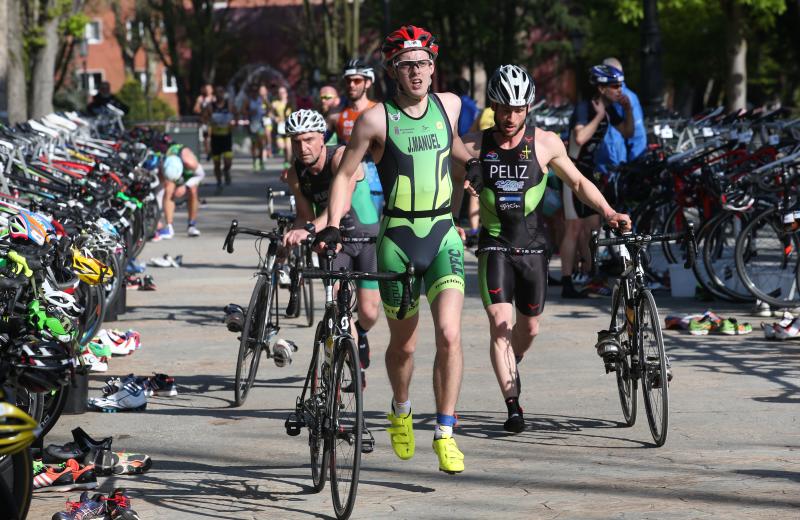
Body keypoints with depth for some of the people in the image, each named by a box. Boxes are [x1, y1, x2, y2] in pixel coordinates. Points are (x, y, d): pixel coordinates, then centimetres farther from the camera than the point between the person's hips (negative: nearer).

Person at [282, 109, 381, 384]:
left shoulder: (341, 157, -27)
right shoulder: (295, 173, -10)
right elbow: (305, 214, -1)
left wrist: (310, 229, -57)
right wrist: (295, 233, -24)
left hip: (367, 234, -3)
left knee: (368, 312, 0)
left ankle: (361, 335, 37)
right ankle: (357, 363, -3)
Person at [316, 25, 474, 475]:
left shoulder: (449, 104, 4)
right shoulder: (376, 119, -8)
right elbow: (346, 175, -1)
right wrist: (333, 226, -11)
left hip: (443, 235, 2)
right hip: (398, 239, -2)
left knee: (449, 335, -16)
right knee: (403, 345, 10)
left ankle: (445, 434, -8)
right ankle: (401, 411, 40)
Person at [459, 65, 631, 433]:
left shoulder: (545, 143, -4)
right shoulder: (474, 146, -4)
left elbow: (578, 182, 6)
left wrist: (608, 212, -7)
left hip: (532, 245, 2)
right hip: (494, 244, -1)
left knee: (529, 328, 11)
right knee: (500, 324, -15)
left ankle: (510, 370, 44)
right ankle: (512, 405, -13)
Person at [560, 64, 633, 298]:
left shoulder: (608, 110, 7)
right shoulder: (584, 108, -20)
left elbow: (627, 133, 16)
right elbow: (580, 138, -37)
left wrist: (628, 110, 0)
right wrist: (599, 116, -27)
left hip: (589, 171, 9)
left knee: (592, 226, 11)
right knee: (574, 227, -10)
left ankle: (588, 277, 21)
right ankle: (567, 284, -9)